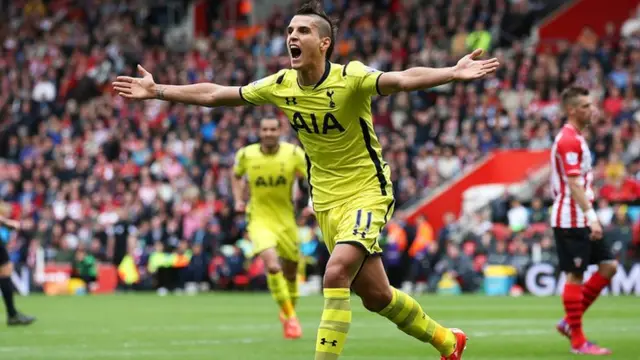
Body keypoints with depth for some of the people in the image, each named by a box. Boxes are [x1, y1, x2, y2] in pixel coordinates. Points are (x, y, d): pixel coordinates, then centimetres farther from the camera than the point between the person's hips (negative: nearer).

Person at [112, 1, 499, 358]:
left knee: (336, 273, -26)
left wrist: (453, 73, -54)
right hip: (326, 200, 6)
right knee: (374, 294, 8)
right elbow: (213, 94, 6)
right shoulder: (280, 86, -3)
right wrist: (157, 91, 6)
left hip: (367, 192, -5)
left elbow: (402, 79, -37)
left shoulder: (351, 78, -20)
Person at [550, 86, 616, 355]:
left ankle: (569, 322, 13)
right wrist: (591, 215, -27)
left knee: (608, 266, 8)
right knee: (575, 276, -5)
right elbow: (573, 183, -23)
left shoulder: (575, 138, 17)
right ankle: (578, 341, 0)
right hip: (570, 220, -10)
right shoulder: (568, 140, -15)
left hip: (582, 221, 10)